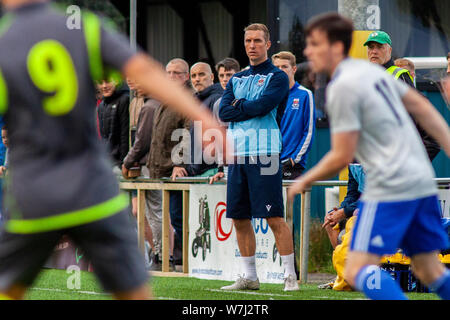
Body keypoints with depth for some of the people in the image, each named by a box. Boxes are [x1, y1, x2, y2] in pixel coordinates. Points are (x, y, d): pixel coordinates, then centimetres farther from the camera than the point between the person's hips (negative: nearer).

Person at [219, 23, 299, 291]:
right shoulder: (237, 80, 19)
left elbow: (263, 105, -14)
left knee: (275, 218, -9)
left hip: (264, 154, -6)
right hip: (237, 154, 6)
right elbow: (224, 112, 6)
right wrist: (251, 108, -4)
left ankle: (290, 276, -5)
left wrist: (239, 105, 2)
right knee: (240, 218, 7)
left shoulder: (277, 78, 2)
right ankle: (249, 277, 15)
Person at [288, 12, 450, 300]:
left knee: (358, 270, -14)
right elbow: (422, 107, 19)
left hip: (391, 187, -9)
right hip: (423, 181, 9)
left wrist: (304, 182, 3)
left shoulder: (343, 86, -11)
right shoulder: (371, 70, 15)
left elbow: (343, 156, -11)